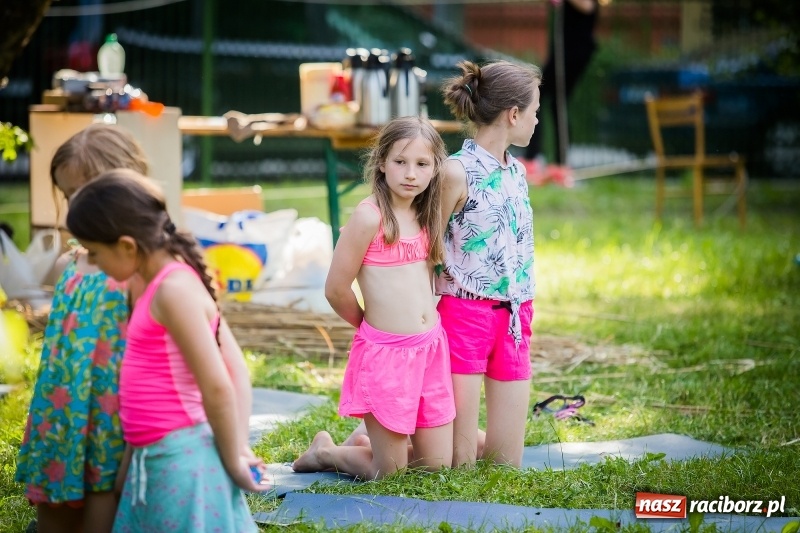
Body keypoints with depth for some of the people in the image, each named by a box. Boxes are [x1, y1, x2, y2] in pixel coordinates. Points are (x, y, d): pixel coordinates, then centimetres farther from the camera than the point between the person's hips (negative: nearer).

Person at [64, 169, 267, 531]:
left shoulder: (175, 290, -16)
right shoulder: (158, 284, 12)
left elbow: (218, 387, -18)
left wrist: (233, 462, -10)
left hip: (181, 460, -10)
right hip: (155, 460, 10)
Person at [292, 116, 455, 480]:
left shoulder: (427, 215, 8)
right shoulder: (370, 216, -14)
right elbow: (336, 290, -10)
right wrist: (372, 324, 6)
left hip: (431, 347, 7)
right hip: (385, 351, -7)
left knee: (437, 465, 11)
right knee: (390, 473, 3)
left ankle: (371, 440, 35)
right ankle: (324, 452, 28)